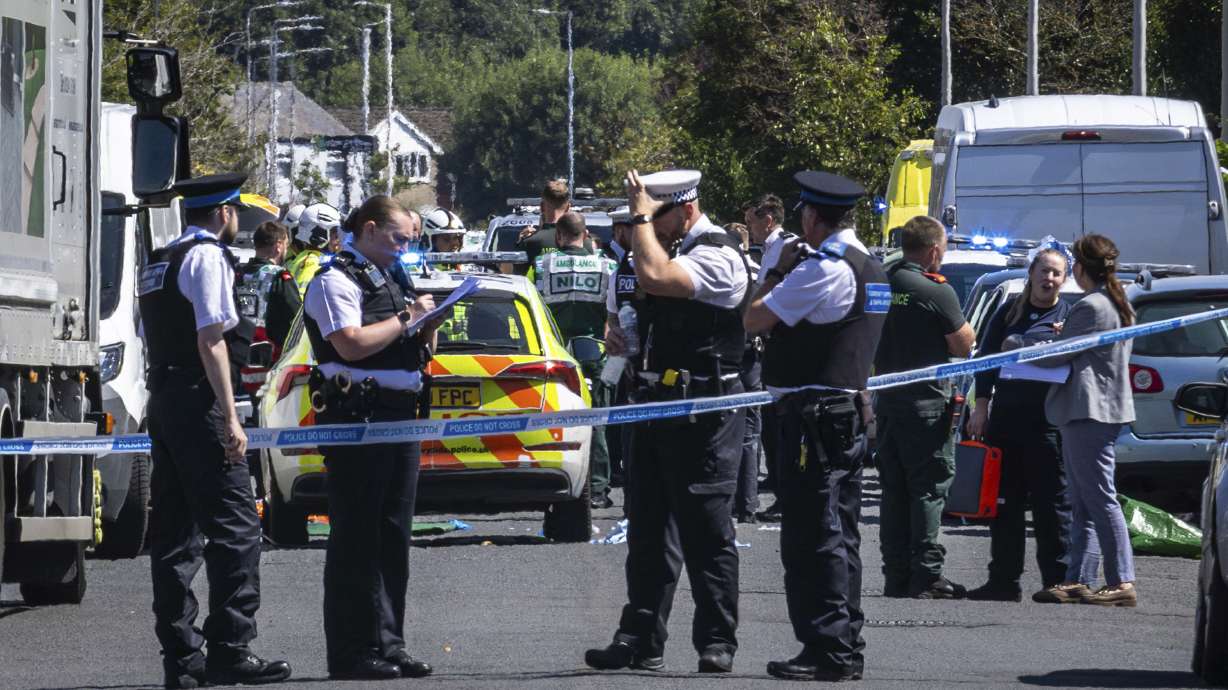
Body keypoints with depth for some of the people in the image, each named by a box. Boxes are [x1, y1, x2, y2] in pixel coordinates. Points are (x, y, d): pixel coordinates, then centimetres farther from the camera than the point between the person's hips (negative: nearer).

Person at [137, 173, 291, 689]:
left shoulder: (161, 262, 20)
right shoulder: (208, 257, -8)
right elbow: (210, 340, -16)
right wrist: (230, 418, -17)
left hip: (162, 403, 10)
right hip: (198, 402, -10)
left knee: (174, 530, 8)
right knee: (235, 527, -11)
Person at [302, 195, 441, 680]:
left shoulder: (392, 279, 20)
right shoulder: (336, 280, -6)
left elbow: (420, 351, 26)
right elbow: (351, 344, -20)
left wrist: (428, 326, 5)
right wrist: (406, 318, -12)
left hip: (400, 416, 9)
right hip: (356, 417, -9)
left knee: (393, 537, 10)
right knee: (356, 538, -7)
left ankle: (387, 644, 14)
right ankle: (352, 652, -6)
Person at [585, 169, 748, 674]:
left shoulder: (718, 257, -15)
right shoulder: (675, 248, 15)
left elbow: (654, 277, -30)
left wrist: (642, 216, -19)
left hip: (705, 410, -10)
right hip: (659, 402, 10)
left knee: (706, 531, -5)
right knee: (649, 529, 9)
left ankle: (717, 642, 1)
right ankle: (641, 641, 13)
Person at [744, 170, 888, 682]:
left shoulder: (822, 269, -16)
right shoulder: (870, 269, 15)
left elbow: (755, 318, -13)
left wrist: (779, 270, 2)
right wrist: (787, 273, 16)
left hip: (813, 416, -10)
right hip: (851, 411, 10)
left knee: (812, 537, -9)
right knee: (839, 537, 14)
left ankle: (827, 650, -11)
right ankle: (846, 648, 18)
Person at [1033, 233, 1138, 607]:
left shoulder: (1090, 308, -15)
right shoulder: (1120, 306, 16)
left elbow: (1058, 356, -10)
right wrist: (1065, 336, 17)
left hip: (1088, 412, -10)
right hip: (1107, 408, 10)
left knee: (1100, 500, -11)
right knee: (1082, 504, 11)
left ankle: (1122, 582, -14)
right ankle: (1078, 580, 10)